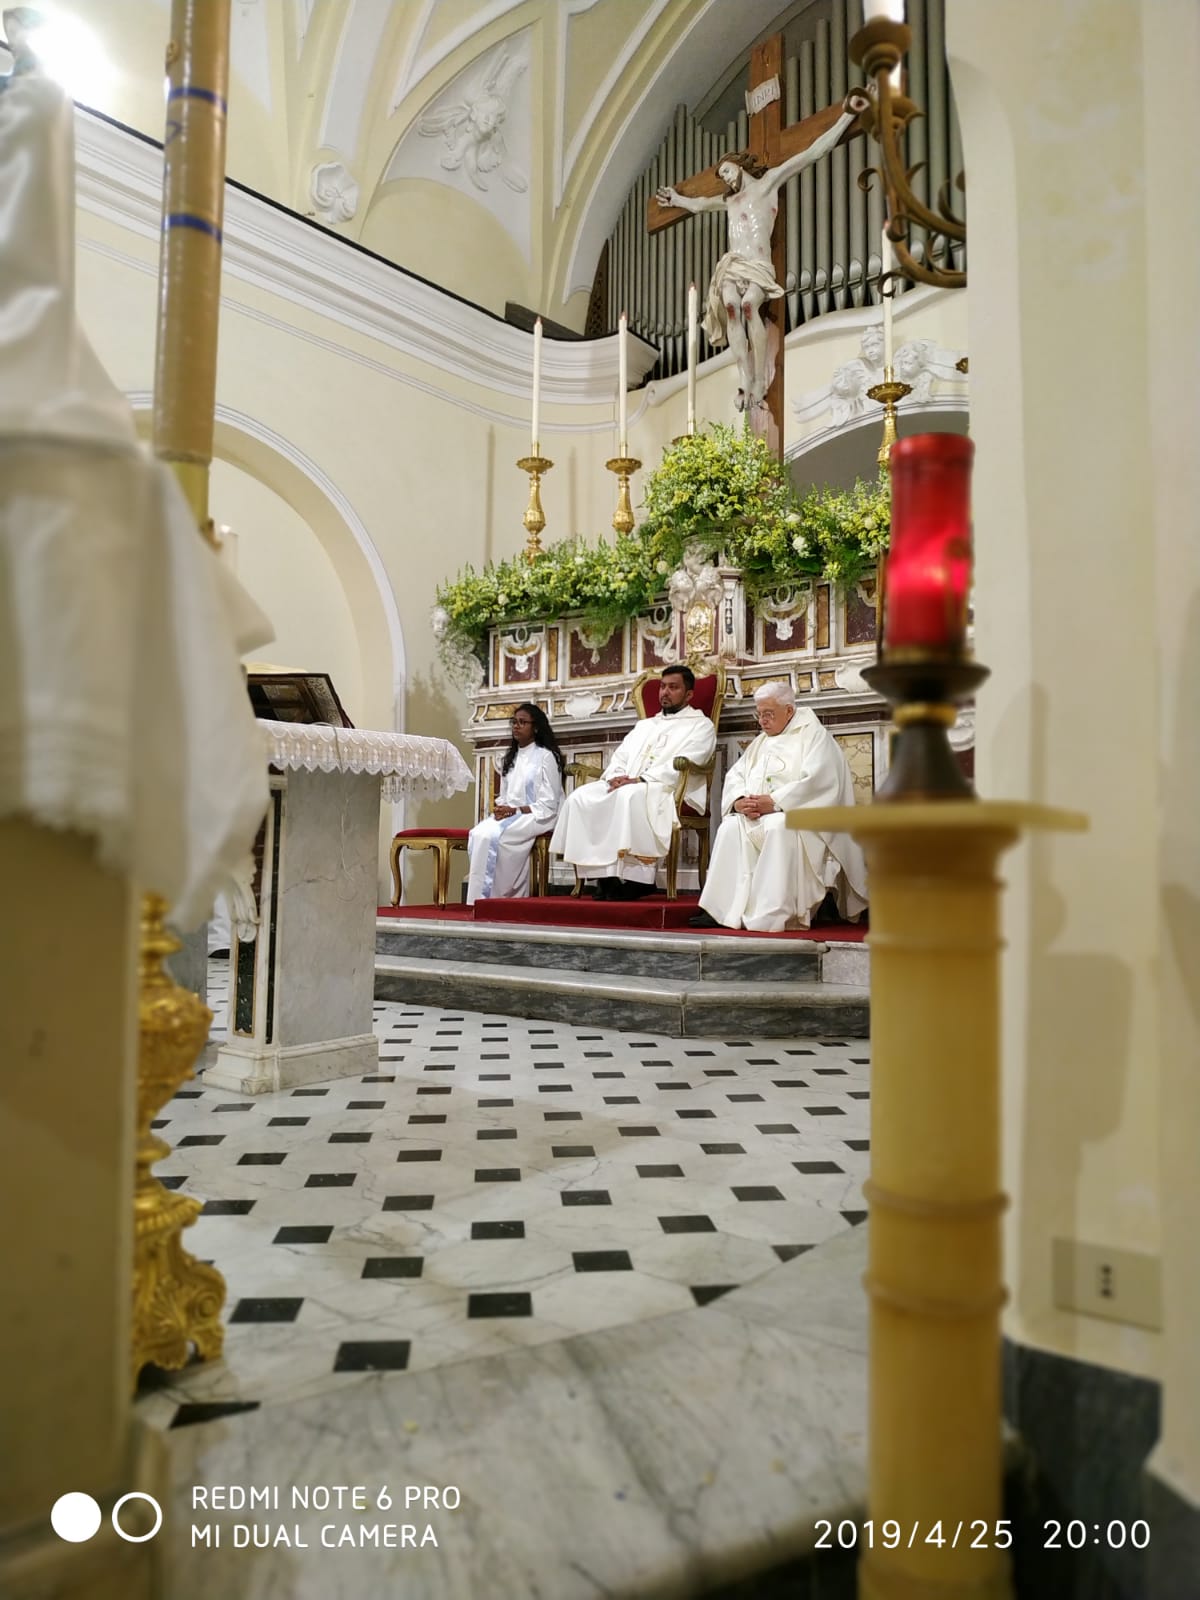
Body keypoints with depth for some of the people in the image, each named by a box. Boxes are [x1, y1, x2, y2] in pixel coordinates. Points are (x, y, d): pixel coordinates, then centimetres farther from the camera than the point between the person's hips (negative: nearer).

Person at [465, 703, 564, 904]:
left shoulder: (546, 756, -3)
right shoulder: (510, 757, 19)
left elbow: (548, 804, -9)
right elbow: (503, 796, 17)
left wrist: (516, 810, -17)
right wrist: (500, 808, -6)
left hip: (535, 817, -6)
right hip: (508, 815, 6)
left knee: (490, 836, -30)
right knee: (477, 834, -24)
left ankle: (486, 897, -23)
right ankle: (479, 896, -25)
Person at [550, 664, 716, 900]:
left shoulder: (700, 725, 8)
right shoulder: (644, 725, 30)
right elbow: (620, 757, 20)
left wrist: (639, 779, -18)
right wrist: (616, 777, -5)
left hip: (670, 790, -6)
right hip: (624, 786, 6)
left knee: (629, 797, -38)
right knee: (581, 797, -20)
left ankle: (635, 878, -30)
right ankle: (604, 874, -21)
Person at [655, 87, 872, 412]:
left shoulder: (768, 181, 16)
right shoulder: (730, 200, 33)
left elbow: (813, 152, 9)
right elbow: (699, 203, 54)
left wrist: (847, 116, 4)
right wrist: (676, 198, 68)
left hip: (758, 267, -4)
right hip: (731, 266, 4)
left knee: (748, 304, -36)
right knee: (731, 307, -31)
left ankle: (760, 382, -41)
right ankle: (747, 383, -44)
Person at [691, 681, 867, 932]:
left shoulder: (812, 734, 2)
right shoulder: (760, 742, 24)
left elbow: (816, 781, -14)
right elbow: (735, 775, 13)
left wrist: (773, 802, -20)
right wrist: (739, 801, -10)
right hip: (755, 815, 6)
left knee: (779, 827, -37)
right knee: (730, 826, -22)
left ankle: (771, 916, -37)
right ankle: (721, 909, -28)